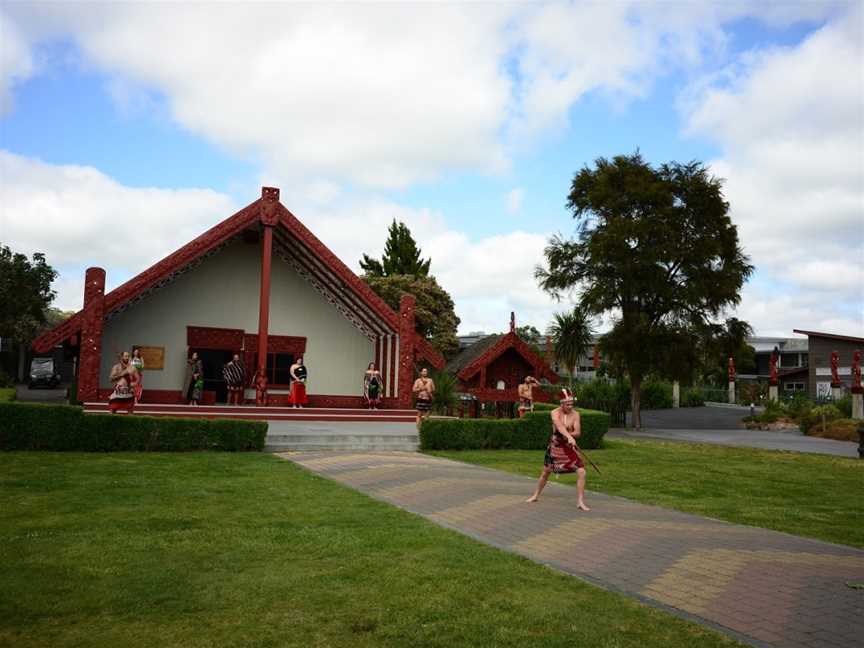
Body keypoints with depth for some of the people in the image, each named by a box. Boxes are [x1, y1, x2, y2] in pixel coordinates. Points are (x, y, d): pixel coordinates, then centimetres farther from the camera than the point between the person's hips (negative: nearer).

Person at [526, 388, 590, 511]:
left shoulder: (575, 414, -9)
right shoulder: (555, 412, -16)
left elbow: (578, 433, -14)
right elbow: (559, 426, -36)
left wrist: (567, 433, -33)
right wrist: (569, 436, -53)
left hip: (569, 447, 1)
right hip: (555, 446, -1)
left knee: (581, 472, -14)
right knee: (545, 472, 13)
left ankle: (580, 502, -3)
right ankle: (536, 495, 35)